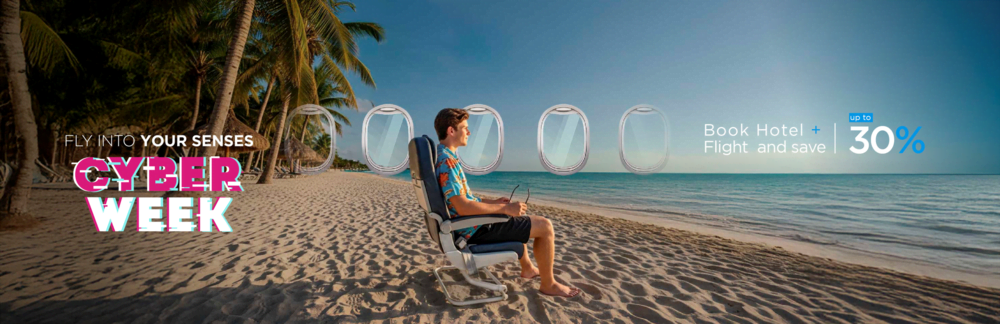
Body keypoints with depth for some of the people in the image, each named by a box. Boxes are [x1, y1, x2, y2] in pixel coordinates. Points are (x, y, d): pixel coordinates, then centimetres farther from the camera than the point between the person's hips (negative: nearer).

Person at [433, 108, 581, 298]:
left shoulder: (442, 156, 9)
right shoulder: (447, 161, -23)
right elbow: (463, 207, -29)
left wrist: (492, 202, 13)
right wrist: (504, 208, -21)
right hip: (475, 229, -11)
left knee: (517, 218, 33)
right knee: (545, 226, -7)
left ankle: (527, 268, 42)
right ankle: (549, 284, 10)